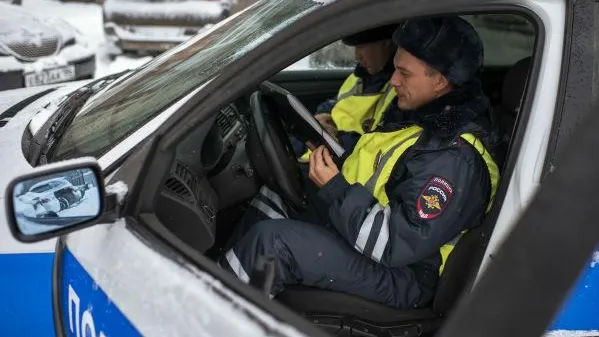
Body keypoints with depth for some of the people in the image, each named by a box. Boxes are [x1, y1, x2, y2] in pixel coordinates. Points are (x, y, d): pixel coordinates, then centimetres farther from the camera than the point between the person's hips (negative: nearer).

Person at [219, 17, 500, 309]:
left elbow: (397, 244, -28)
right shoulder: (420, 113, 4)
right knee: (269, 200, 8)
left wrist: (334, 190, -21)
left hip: (397, 276, -10)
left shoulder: (455, 159, -26)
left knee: (272, 240, -23)